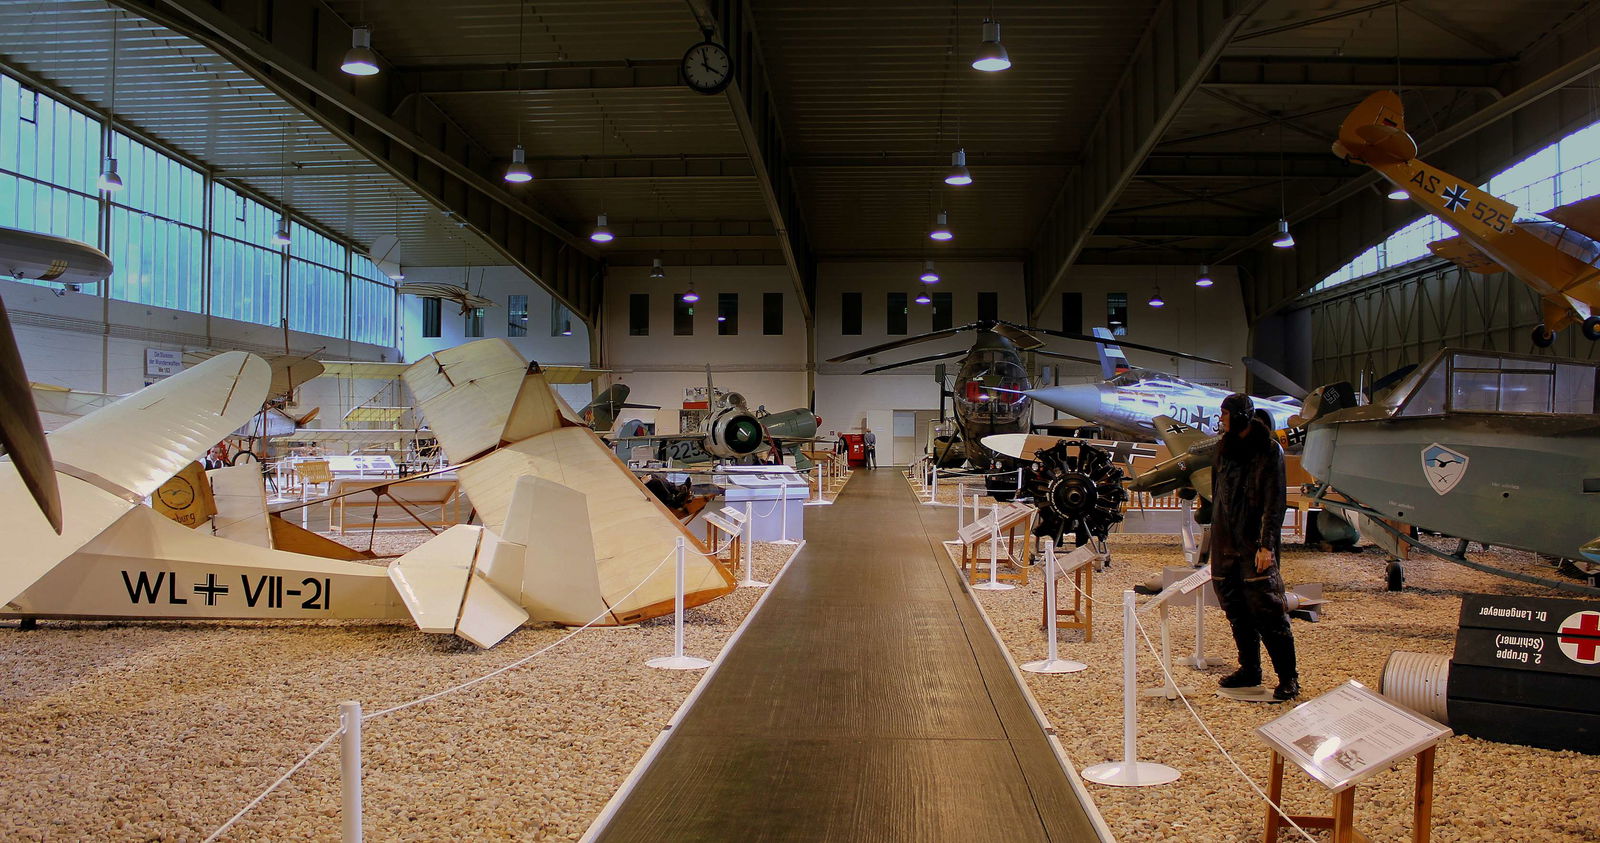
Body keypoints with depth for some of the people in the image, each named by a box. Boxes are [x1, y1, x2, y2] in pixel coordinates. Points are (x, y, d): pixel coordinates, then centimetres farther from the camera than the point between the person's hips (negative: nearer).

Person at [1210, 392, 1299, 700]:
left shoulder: (1269, 451, -7)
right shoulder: (1225, 448, 14)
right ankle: (1249, 669, 21)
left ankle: (1288, 678, -3)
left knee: (1267, 610, -8)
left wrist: (1266, 545, -18)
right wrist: (1216, 541, 19)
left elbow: (1274, 502, -11)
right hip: (1225, 544, 7)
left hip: (1254, 545, -7)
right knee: (1236, 610, 11)